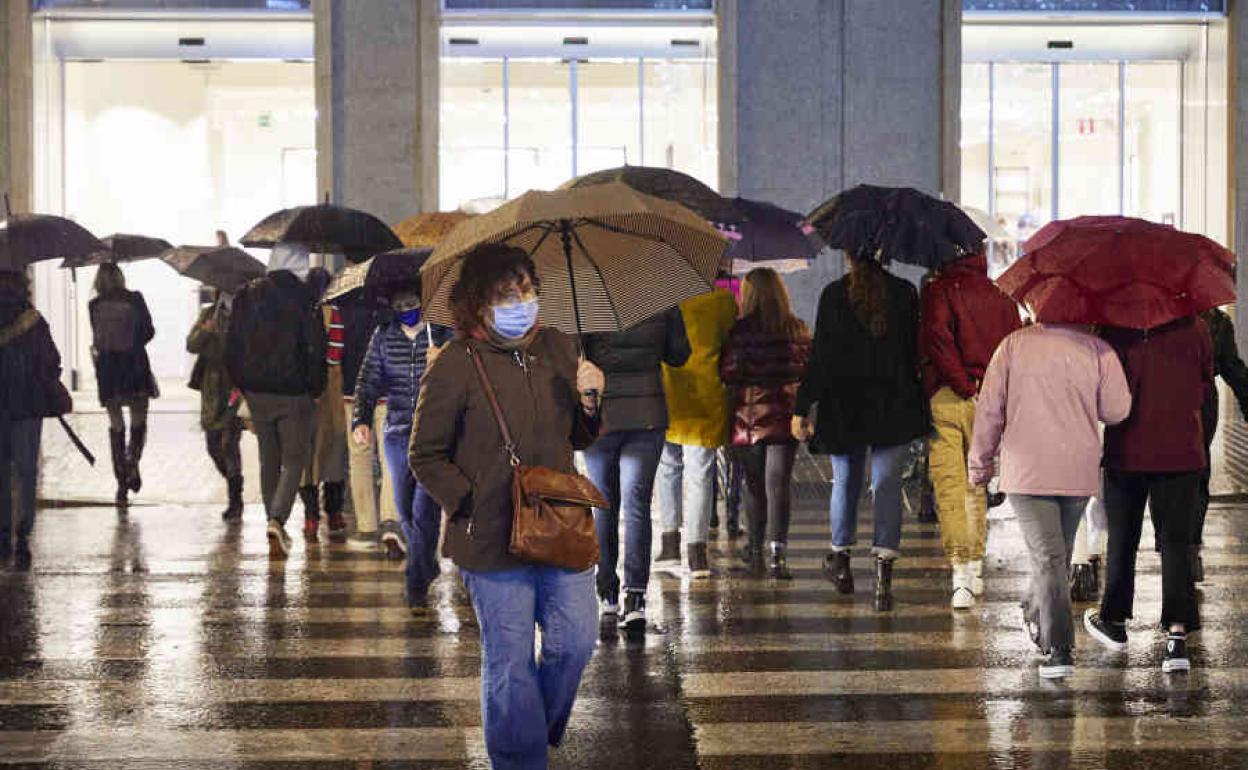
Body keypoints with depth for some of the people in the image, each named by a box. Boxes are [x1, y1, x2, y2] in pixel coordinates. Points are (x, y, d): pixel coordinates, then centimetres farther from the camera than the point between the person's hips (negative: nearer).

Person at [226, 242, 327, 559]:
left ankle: (274, 523, 20)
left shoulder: (247, 295, 3)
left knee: (268, 459, 16)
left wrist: (241, 384, 15)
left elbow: (232, 346, 7)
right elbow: (316, 349, -11)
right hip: (293, 392, -4)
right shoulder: (303, 297, -11)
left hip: (255, 392, 4)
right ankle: (277, 519, -16)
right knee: (295, 459, 4)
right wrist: (315, 389, 1)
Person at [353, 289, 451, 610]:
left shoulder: (444, 334, -3)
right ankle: (427, 566, 37)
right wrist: (362, 420, -6)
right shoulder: (383, 336, 8)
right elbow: (368, 381, 8)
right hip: (397, 434, 4)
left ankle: (418, 588, -1)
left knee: (424, 510, -11)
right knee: (405, 509, 12)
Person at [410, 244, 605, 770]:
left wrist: (590, 401, -4)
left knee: (576, 639, 10)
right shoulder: (455, 365, -10)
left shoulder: (558, 348, 6)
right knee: (511, 661, 2)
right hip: (494, 542, -5)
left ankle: (543, 728, 36)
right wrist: (470, 506, -13)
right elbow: (426, 457, -4)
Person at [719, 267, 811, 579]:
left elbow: (728, 374, -9)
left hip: (748, 416, -1)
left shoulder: (740, 331, -9)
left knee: (754, 486, 12)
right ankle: (777, 551, -15)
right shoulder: (797, 329, -1)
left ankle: (756, 551, 20)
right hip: (784, 416, 1)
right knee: (778, 485, -1)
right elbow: (807, 370, 5)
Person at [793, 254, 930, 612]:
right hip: (894, 408, 0)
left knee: (845, 481, 16)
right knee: (887, 485, 0)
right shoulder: (905, 293, -2)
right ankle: (884, 570, -13)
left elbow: (820, 357, -6)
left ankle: (840, 561, 30)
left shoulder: (834, 294, -6)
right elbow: (915, 353, 2)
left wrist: (802, 408, -2)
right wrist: (912, 398, 13)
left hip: (844, 407, 0)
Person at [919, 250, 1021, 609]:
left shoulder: (937, 291, -3)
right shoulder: (1001, 299, 12)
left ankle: (960, 569, -16)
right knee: (977, 484, 18)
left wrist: (963, 385, -13)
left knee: (949, 485, -5)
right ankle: (976, 567, 25)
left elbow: (937, 337, -17)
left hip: (947, 400, -4)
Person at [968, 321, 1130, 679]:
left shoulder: (1014, 344, -4)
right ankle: (1036, 615, 42)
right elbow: (1117, 410, -3)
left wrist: (980, 463, 10)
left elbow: (989, 409, -2)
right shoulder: (1098, 350, -4)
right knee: (1058, 553, 21)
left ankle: (1058, 649, -16)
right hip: (1079, 472, 2)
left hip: (1026, 471, -2)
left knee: (1047, 557, -7)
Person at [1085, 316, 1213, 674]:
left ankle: (1115, 621, 29)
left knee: (1122, 540, 15)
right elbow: (1205, 383, 6)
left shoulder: (1115, 330, -10)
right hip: (1181, 453, 1)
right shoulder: (1195, 328, -5)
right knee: (1176, 542, 3)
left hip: (1126, 453, 0)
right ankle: (1177, 633, -7)